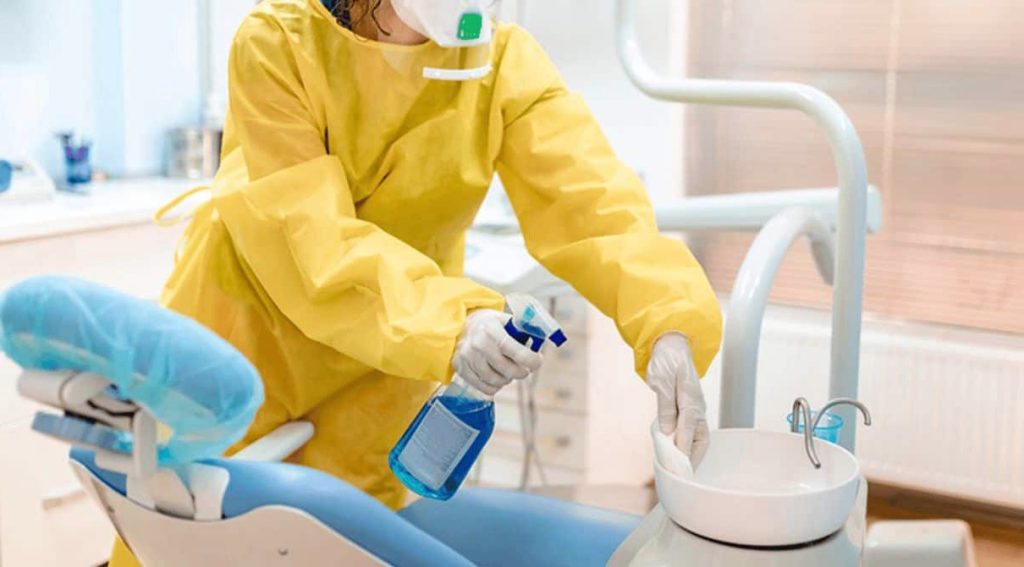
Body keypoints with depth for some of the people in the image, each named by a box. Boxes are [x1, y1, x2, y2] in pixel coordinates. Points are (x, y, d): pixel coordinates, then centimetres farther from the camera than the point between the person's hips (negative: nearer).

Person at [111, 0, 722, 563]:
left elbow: (591, 199, -27)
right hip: (246, 323, -1)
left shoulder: (506, 63, -16)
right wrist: (446, 321, -45)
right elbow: (304, 229, -31)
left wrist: (669, 325, -45)